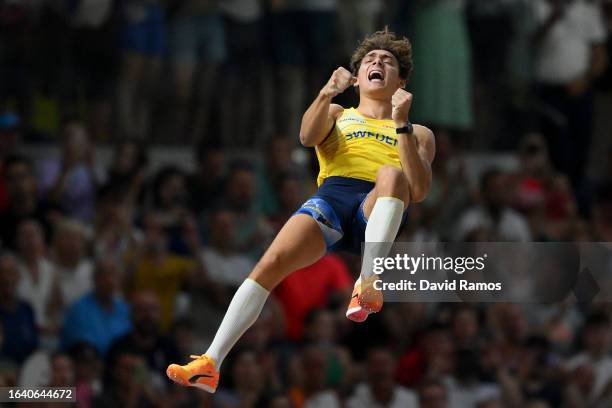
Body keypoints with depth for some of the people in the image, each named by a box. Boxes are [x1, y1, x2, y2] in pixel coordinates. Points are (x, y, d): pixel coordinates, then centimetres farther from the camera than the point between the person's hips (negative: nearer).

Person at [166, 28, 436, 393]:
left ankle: (369, 283, -51)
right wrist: (326, 95, -11)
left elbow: (419, 191, 7)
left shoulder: (418, 134, 26)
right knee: (272, 262, -26)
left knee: (391, 174, -36)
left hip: (378, 212, -1)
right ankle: (210, 366, -33)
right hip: (330, 200, 1)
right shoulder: (336, 115, 31)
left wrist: (401, 124, -1)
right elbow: (308, 137, 6)